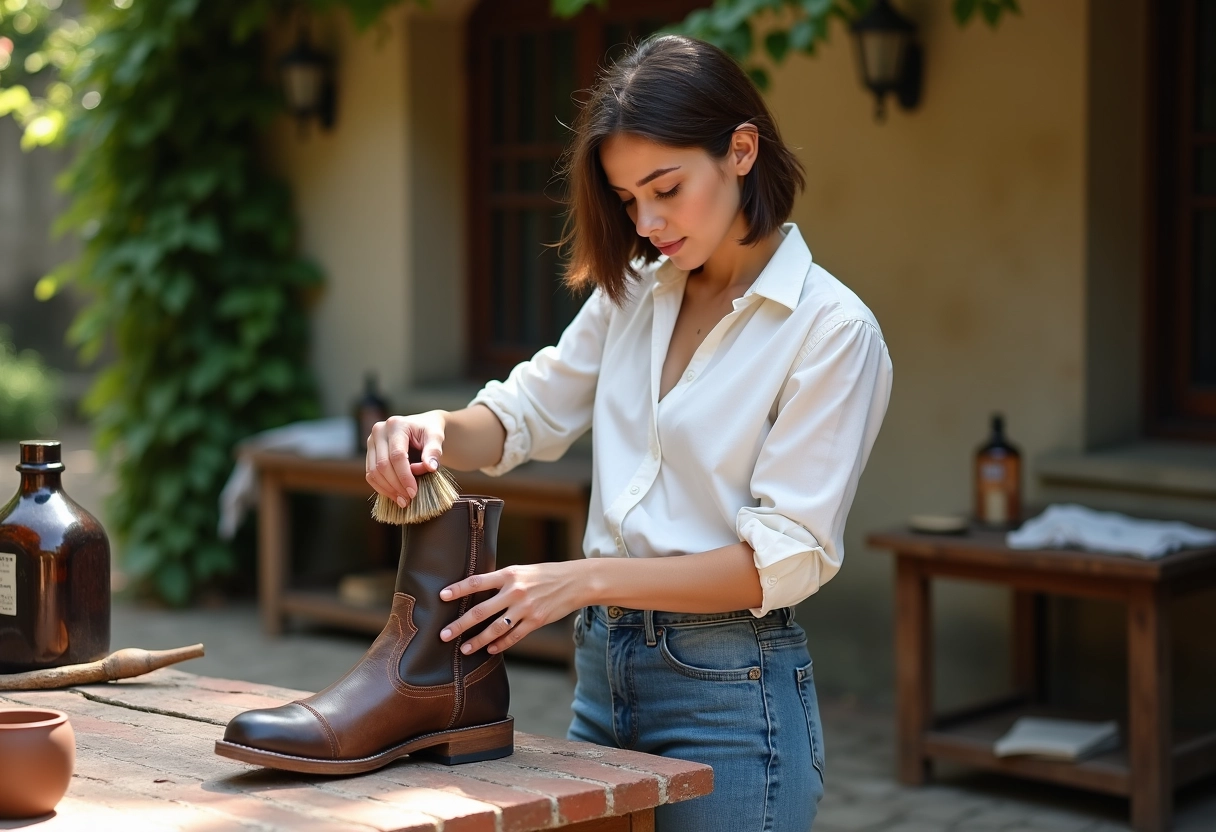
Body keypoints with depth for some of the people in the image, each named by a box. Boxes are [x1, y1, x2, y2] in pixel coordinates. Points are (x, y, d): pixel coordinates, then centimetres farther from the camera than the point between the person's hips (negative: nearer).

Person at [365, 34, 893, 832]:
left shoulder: (833, 330, -13)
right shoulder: (634, 293, 7)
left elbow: (783, 558, -17)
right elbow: (526, 414, 11)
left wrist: (585, 581, -23)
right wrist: (437, 430, -12)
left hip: (732, 692, -6)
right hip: (604, 668, 6)